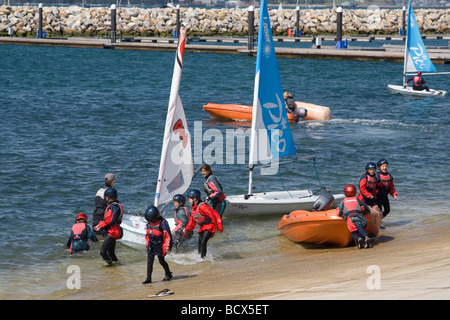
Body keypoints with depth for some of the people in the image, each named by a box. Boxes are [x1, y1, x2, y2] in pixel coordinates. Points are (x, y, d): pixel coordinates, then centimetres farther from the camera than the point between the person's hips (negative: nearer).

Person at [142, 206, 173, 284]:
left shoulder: (162, 222, -14)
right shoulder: (149, 223, 8)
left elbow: (167, 235, -14)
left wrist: (167, 247, -15)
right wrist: (147, 243, 20)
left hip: (159, 245, -6)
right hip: (151, 245, 6)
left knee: (161, 261, 6)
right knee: (149, 261, -2)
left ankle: (168, 274, 28)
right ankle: (148, 278, -1)